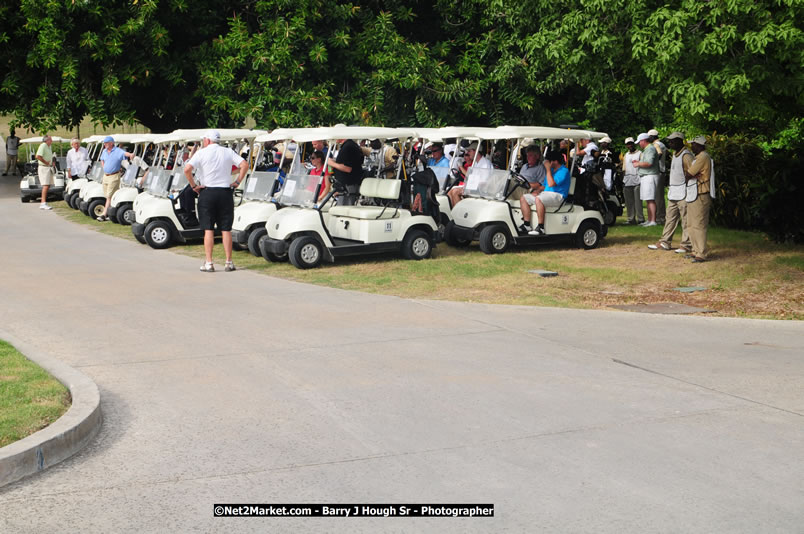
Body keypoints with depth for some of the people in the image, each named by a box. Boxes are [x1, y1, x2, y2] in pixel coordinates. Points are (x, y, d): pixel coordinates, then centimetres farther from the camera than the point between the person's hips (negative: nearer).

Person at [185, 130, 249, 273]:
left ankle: (208, 263, 0)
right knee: (226, 230, 6)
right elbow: (244, 165, -3)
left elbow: (187, 169, -15)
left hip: (207, 192, -2)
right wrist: (237, 182, 2)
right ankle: (229, 262, 7)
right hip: (225, 192, 2)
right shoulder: (228, 152, 6)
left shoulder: (201, 153, -3)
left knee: (208, 230, 2)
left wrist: (193, 185, -5)